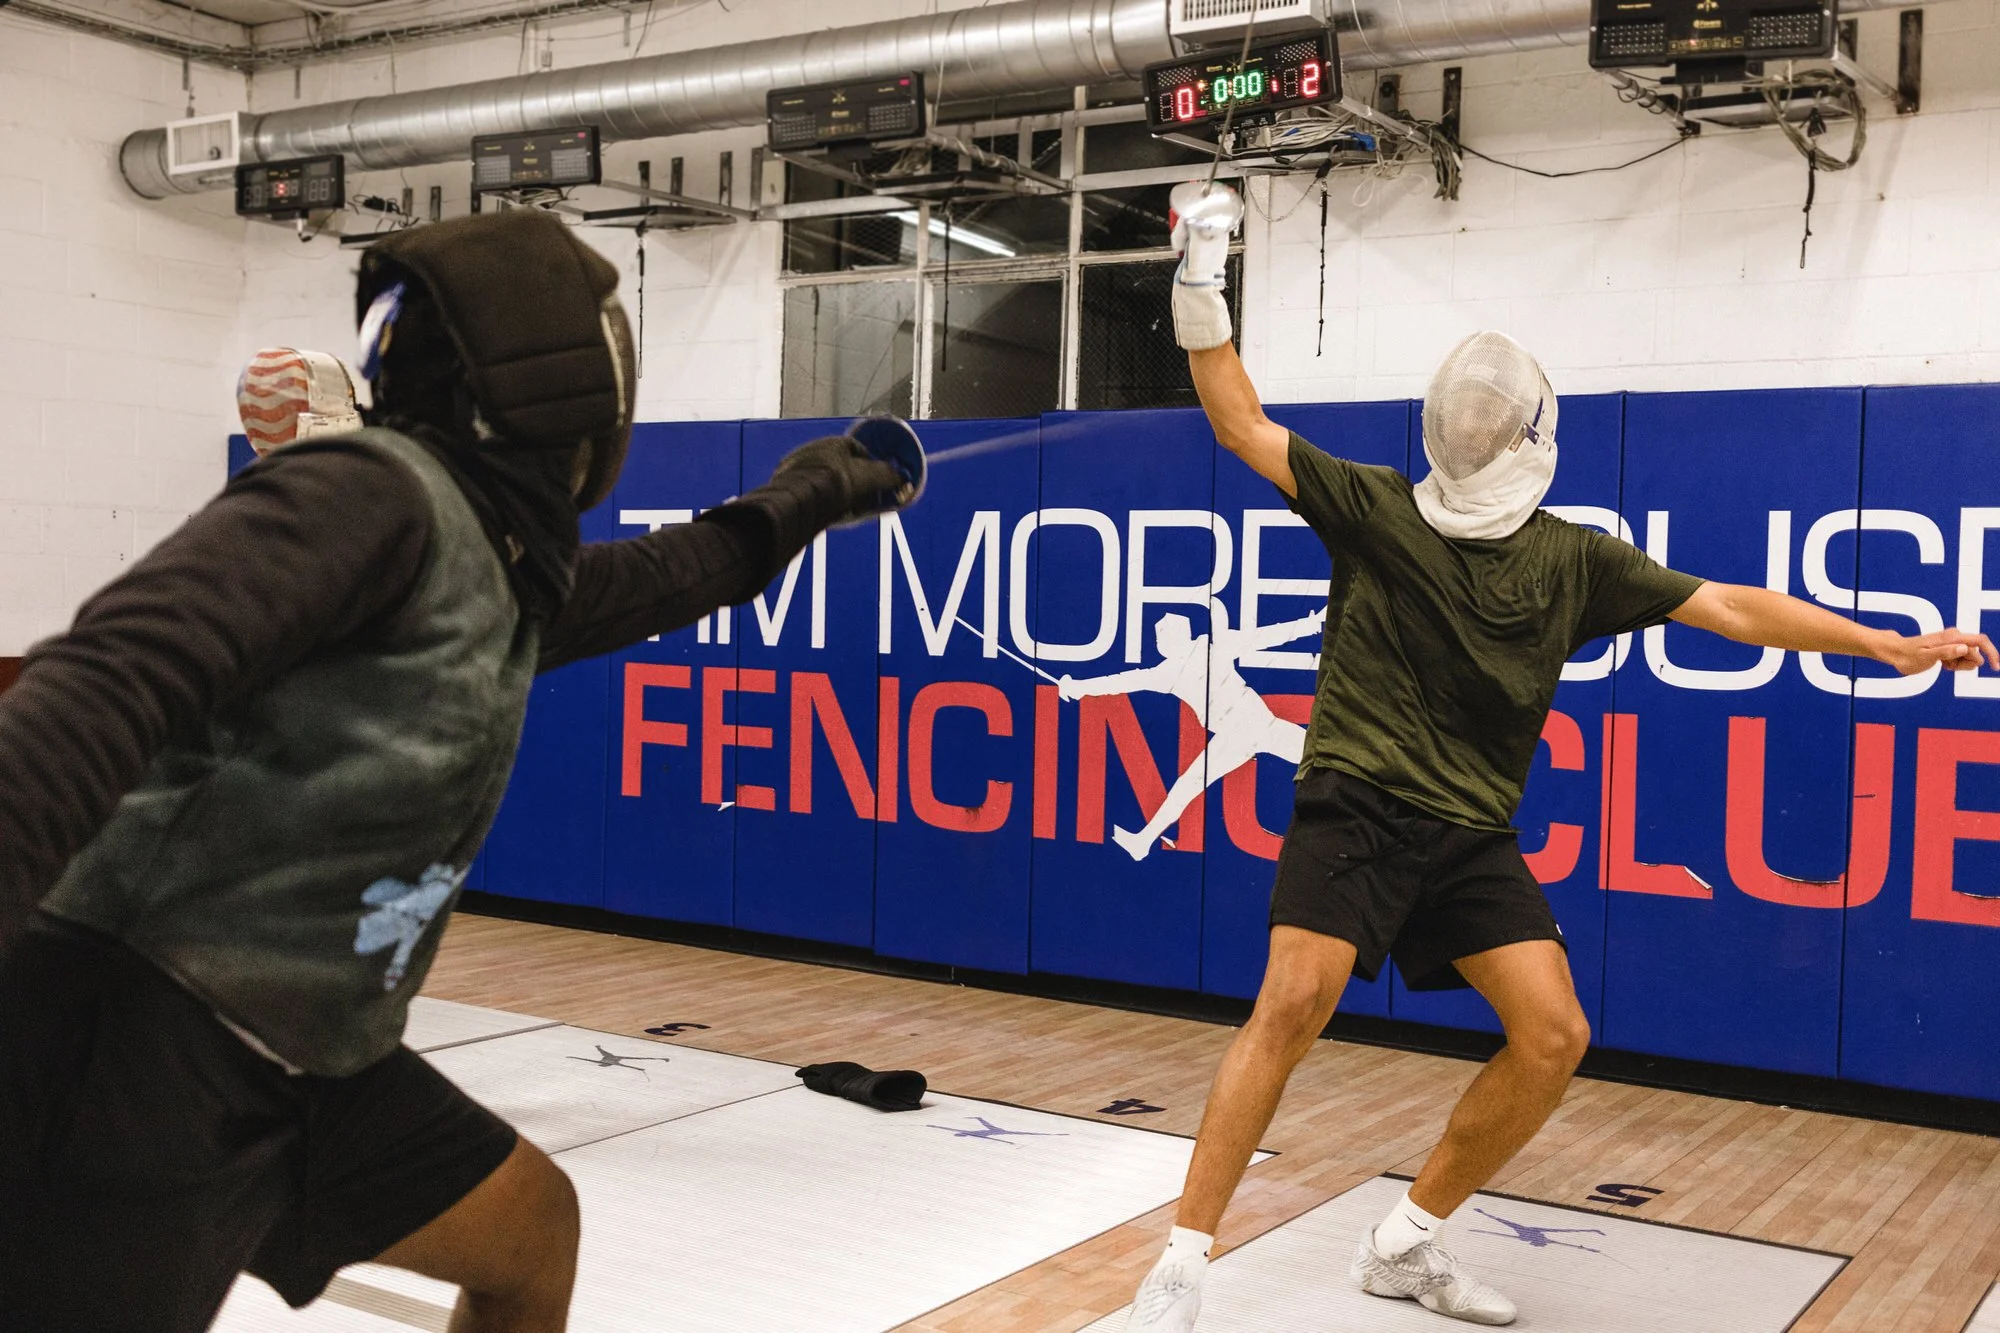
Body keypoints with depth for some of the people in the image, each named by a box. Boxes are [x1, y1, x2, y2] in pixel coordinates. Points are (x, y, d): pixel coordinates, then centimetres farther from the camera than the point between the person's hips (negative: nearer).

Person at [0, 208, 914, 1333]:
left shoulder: (506, 563, 12)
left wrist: (803, 499, 46)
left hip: (292, 1058, 10)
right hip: (131, 1050, -9)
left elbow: (661, 579, 32)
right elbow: (116, 679, -28)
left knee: (530, 1231, 19)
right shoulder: (383, 492, -15)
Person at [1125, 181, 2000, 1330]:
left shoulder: (1574, 558, 6)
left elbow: (1726, 606, 7)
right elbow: (1244, 426, 1)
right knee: (1294, 1006, -21)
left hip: (1471, 832, 4)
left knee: (1554, 1036, -5)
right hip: (1356, 803, -4)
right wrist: (1202, 297, -8)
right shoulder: (1374, 509, 1)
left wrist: (1895, 645, 3)